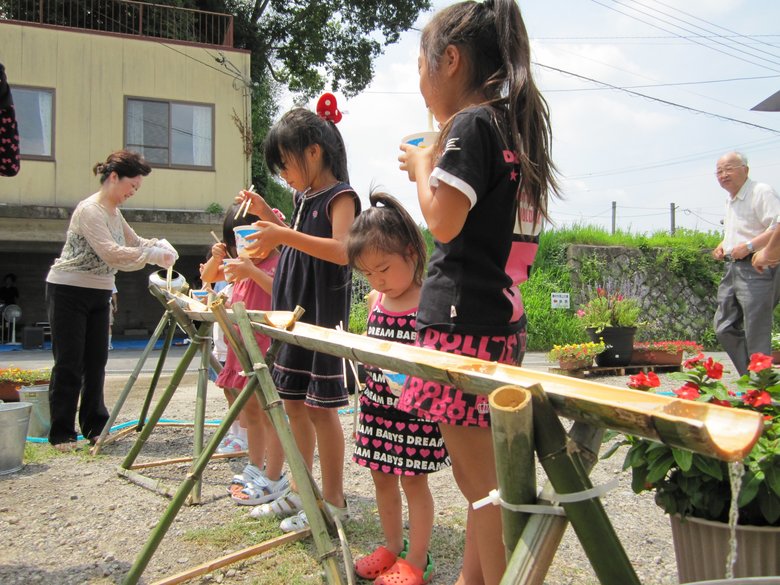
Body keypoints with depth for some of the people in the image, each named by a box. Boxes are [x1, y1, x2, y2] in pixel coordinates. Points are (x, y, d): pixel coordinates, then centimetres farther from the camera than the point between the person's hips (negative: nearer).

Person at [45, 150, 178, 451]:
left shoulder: (114, 212, 9)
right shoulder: (89, 210, -18)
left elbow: (134, 242, 18)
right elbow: (111, 253, -28)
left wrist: (160, 245, -3)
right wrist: (152, 253, -26)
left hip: (98, 295, 8)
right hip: (68, 292, -8)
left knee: (96, 363, 9)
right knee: (69, 364, -3)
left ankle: (94, 426, 18)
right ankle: (61, 434, 5)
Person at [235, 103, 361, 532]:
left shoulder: (340, 196, -11)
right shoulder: (303, 198, 14)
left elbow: (341, 251, -26)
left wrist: (284, 236, -32)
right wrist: (268, 216, 15)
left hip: (324, 313, -9)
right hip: (295, 310, 9)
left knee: (320, 406, -4)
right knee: (293, 402, 13)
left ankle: (333, 501, 8)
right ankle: (300, 491, 26)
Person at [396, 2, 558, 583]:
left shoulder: (471, 124, -10)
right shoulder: (514, 125, 17)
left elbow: (443, 223, -17)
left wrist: (423, 166, -1)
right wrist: (438, 166, 17)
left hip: (463, 320, -10)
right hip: (500, 318, 10)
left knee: (481, 480, -2)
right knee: (479, 475, 18)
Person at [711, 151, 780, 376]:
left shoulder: (762, 192, -11)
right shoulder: (729, 200, 19)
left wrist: (749, 246, -26)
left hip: (756, 270, -10)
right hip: (732, 269, 10)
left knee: (757, 335, -7)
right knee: (724, 329, 10)